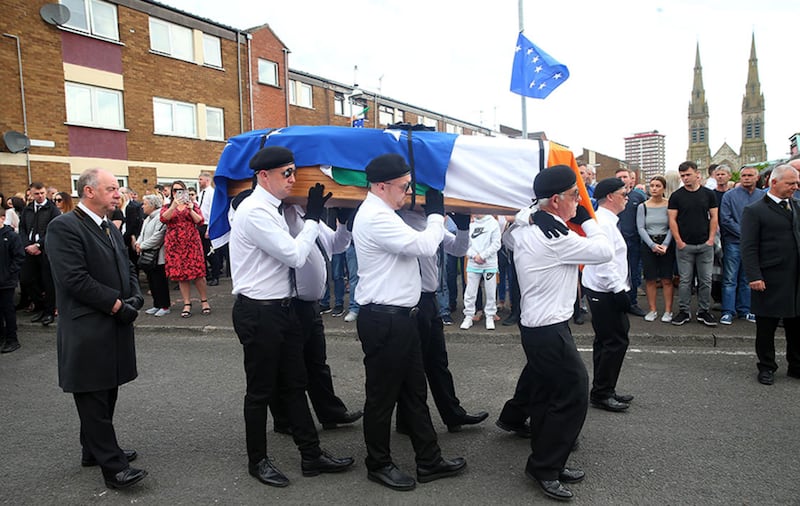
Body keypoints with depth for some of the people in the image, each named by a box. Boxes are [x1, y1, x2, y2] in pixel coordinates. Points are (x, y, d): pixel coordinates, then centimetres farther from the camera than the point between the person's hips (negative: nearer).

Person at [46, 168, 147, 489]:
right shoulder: (63, 227, -13)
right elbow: (75, 279, -20)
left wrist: (135, 298, -2)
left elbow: (127, 268, 17)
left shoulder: (110, 228, 15)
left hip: (114, 326, 8)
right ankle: (112, 466, 4)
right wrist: (117, 305, -16)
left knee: (105, 394, 17)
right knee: (94, 399, 0)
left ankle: (95, 450, 31)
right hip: (88, 330, -8)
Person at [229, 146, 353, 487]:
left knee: (294, 385, 14)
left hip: (282, 308, 9)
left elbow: (289, 252, 10)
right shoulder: (254, 212, -18)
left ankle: (311, 455, 25)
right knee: (261, 391, 6)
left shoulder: (272, 209, 11)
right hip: (259, 313, -9)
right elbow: (295, 256, -21)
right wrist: (313, 217, -11)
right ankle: (257, 461, 25)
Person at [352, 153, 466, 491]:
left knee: (414, 392, 16)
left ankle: (429, 461, 28)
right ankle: (379, 464, 24)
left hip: (399, 317, 10)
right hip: (384, 321, -10)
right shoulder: (375, 217, -19)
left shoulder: (382, 214, 15)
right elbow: (424, 246, -22)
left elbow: (415, 244, 15)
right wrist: (436, 214, -7)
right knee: (383, 396, 6)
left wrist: (434, 216, 7)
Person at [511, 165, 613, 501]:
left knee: (545, 395, 17)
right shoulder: (554, 237, -22)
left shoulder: (525, 228, 4)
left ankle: (545, 463, 29)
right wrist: (585, 218, -2)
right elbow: (604, 251, -14)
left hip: (534, 324, 10)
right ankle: (545, 468, 10)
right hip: (550, 331, -10)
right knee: (574, 395, 0)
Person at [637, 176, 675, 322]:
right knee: (650, 279, 4)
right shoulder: (642, 206, 4)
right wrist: (653, 245, -11)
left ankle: (668, 311, 9)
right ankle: (652, 310, 14)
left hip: (667, 244, -1)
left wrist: (665, 245, -15)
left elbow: (672, 227, -4)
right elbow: (641, 228, -1)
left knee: (667, 279, 0)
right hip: (648, 244, 1)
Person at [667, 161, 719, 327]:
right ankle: (684, 311, 13)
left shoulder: (708, 194, 5)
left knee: (705, 280, 5)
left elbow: (714, 217, 6)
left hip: (705, 245, 1)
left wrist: (711, 239, -3)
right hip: (685, 245, -1)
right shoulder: (676, 196, 1)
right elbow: (672, 220, -1)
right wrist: (679, 241, -8)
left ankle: (704, 311, 16)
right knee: (685, 280, 3)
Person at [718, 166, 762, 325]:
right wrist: (744, 233, -12)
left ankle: (744, 310, 19)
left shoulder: (763, 196, 6)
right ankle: (728, 312, 3)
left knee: (748, 279, 11)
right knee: (730, 279, -2)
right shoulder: (730, 195, -2)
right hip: (733, 242, -3)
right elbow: (725, 220, -8)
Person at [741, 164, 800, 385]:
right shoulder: (754, 211, -8)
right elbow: (749, 248, -11)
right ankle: (766, 368, 21)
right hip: (770, 281, -6)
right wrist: (754, 276, -17)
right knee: (766, 327, 6)